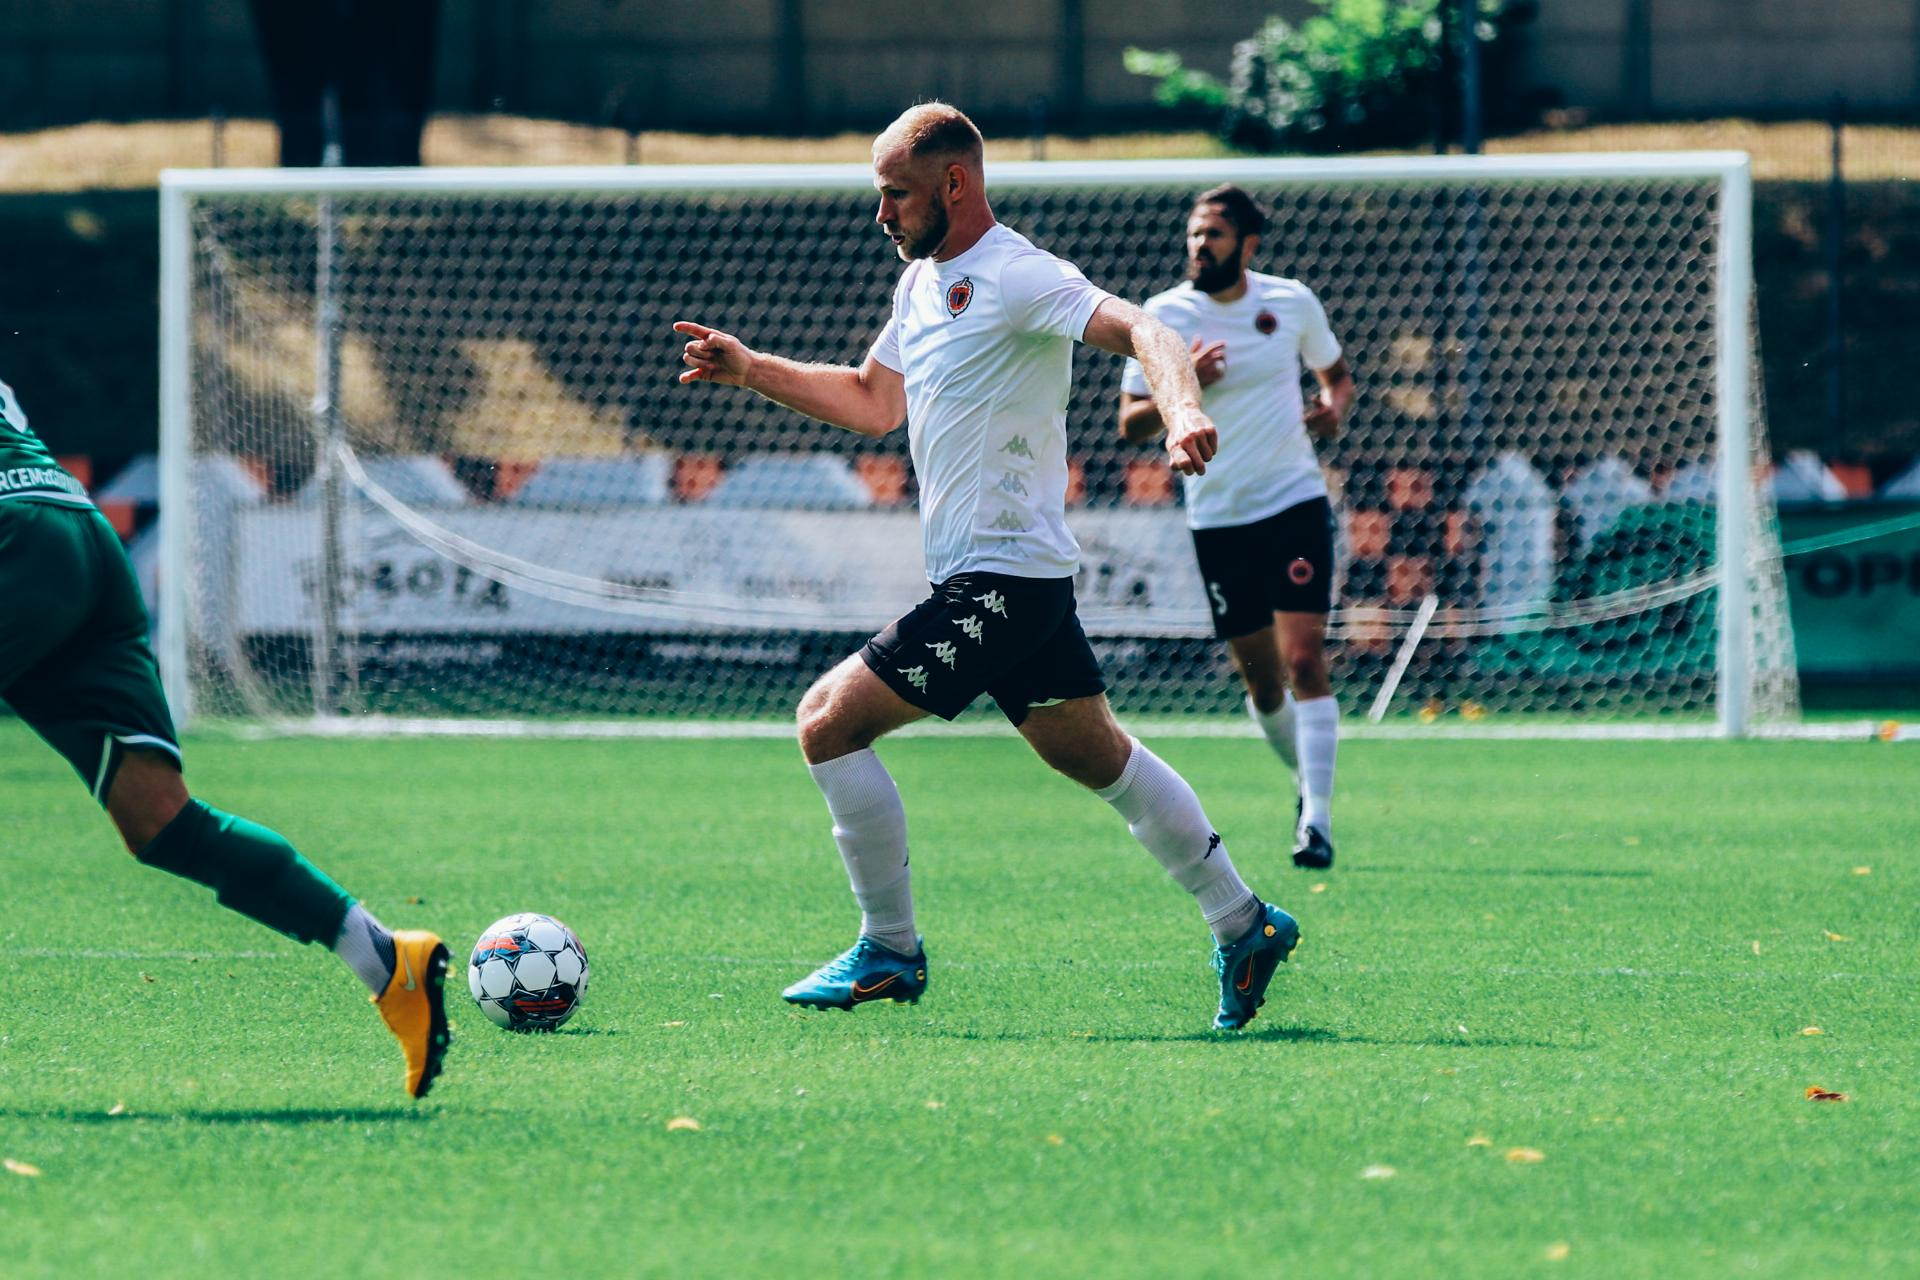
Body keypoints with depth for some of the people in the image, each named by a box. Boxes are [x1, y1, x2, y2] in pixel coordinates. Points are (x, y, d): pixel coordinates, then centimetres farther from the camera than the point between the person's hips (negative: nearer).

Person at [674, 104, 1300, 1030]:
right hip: (1015, 577, 10)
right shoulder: (922, 281, 15)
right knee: (1095, 756, 16)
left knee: (828, 720, -10)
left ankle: (889, 952, -2)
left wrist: (1182, 408, -46)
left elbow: (1136, 329, -27)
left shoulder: (1015, 277, -15)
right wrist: (751, 370, 19)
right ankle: (1243, 926, 22)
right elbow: (875, 401, 27)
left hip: (1000, 582, -10)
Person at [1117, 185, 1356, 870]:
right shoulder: (1163, 315, -3)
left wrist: (1335, 409, -6)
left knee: (1304, 659, -13)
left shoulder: (1292, 301, 0)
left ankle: (1317, 821, -13)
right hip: (1218, 517, 1)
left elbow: (1336, 372, 17)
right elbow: (1131, 423, -2)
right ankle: (1306, 779, 32)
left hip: (1296, 500, -1)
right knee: (1261, 678, 6)